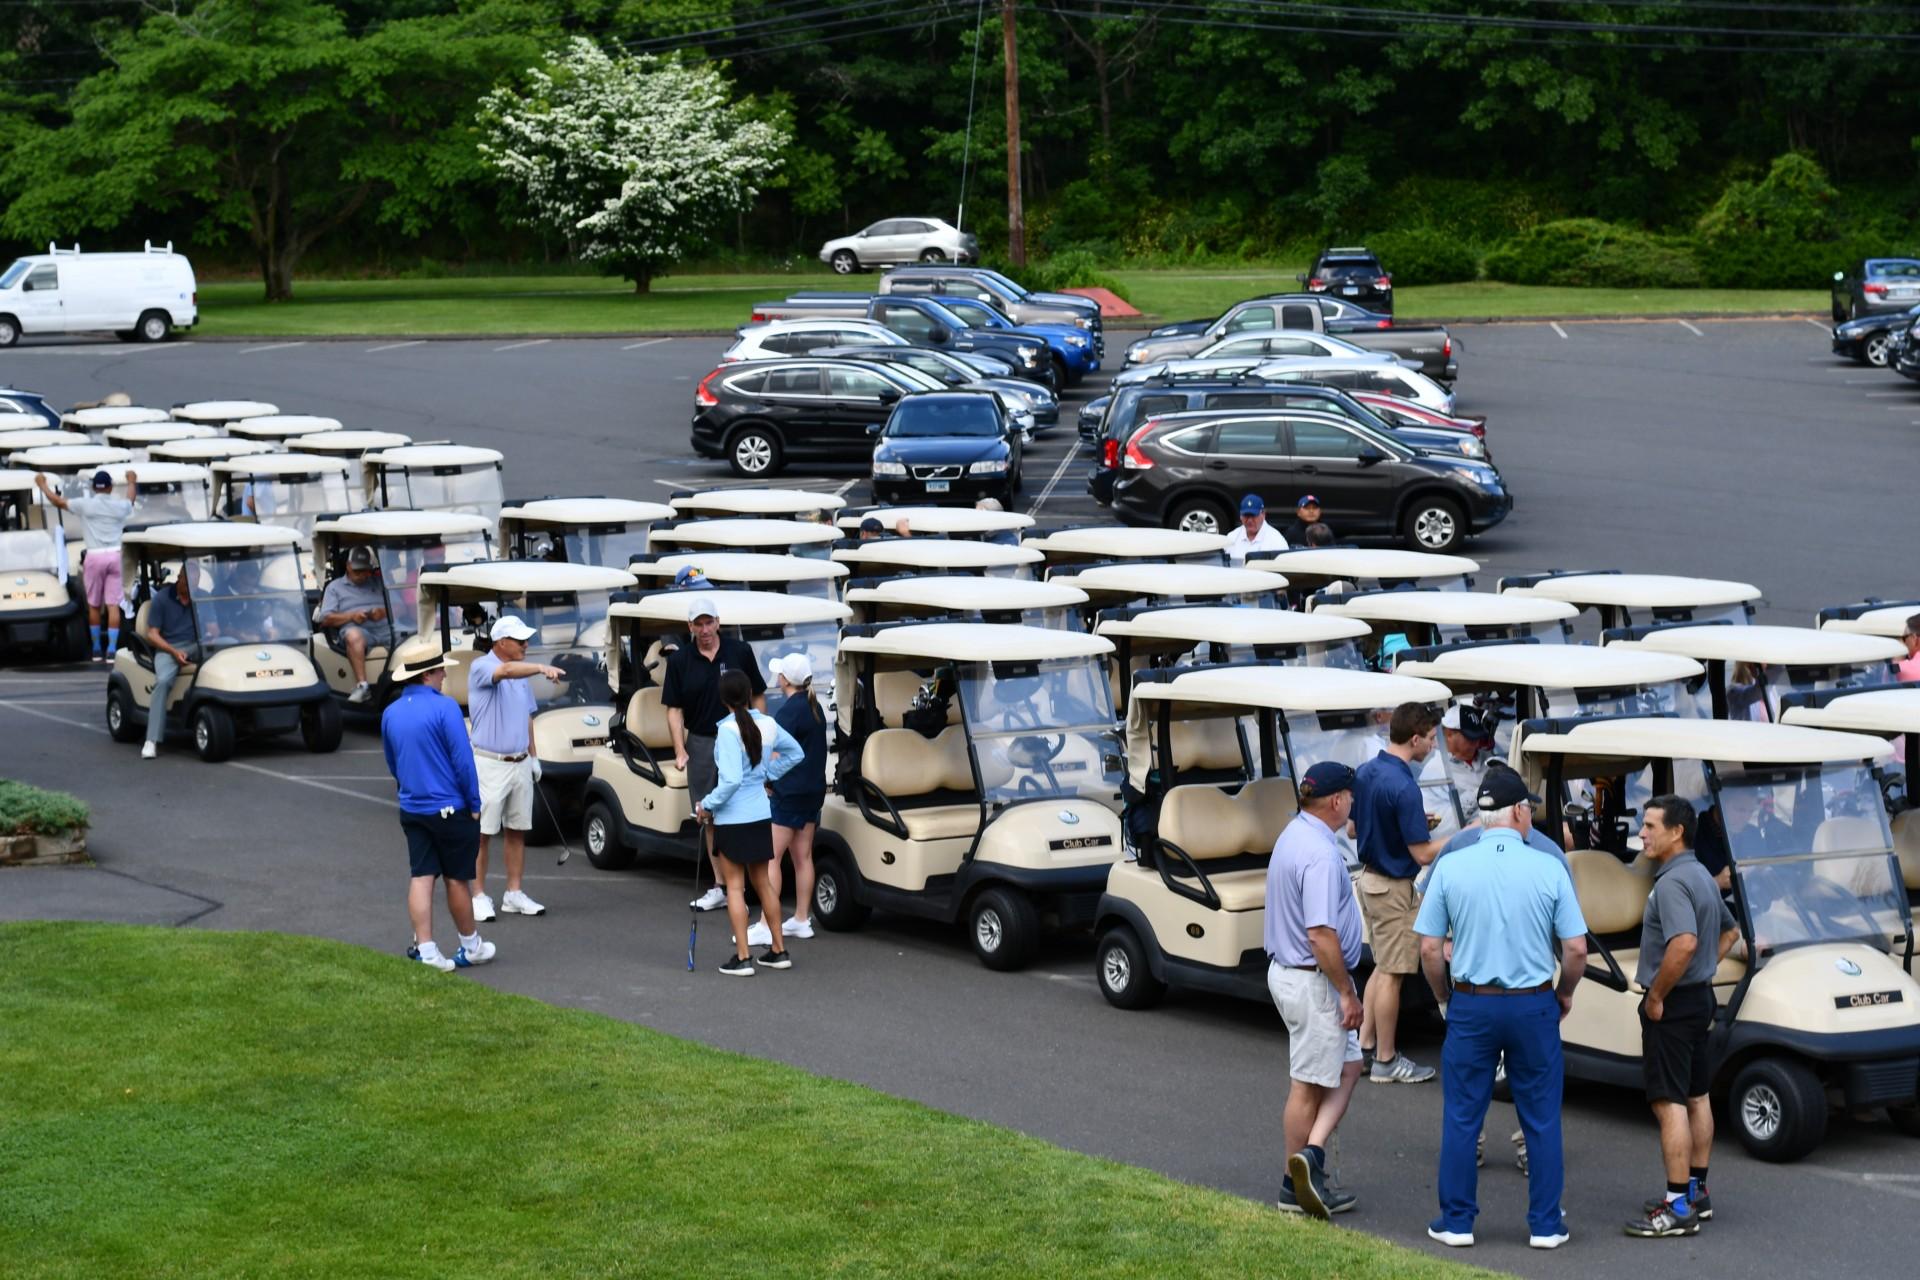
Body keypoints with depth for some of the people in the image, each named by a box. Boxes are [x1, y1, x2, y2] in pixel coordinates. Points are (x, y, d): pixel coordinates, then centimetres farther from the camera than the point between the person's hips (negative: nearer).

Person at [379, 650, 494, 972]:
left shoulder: (391, 713, 6)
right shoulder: (444, 707, -15)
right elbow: (463, 759, -16)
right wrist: (474, 803, -7)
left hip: (411, 809, 5)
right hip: (449, 808, -5)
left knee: (421, 878, 3)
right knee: (456, 879, 6)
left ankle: (425, 950, -4)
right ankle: (471, 947, 20)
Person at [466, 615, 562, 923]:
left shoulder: (522, 673, 12)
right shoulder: (481, 667, -11)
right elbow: (506, 671, -34)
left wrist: (533, 756, 17)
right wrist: (541, 667, -49)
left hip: (520, 763, 7)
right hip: (490, 764, -7)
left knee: (517, 830, 9)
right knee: (482, 832, -3)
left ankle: (514, 894, 16)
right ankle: (478, 896, 2)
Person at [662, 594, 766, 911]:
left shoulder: (739, 652, -1)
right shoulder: (679, 660, 2)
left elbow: (757, 698, 5)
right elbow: (674, 709, 2)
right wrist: (680, 750, -8)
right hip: (701, 743, 2)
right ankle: (720, 887, 16)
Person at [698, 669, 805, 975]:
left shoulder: (728, 731, -21)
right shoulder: (768, 725, -1)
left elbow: (730, 780, -27)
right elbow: (794, 753, 16)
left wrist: (707, 805, -14)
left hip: (732, 817, -6)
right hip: (761, 814, 6)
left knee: (735, 886, 2)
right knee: (762, 882, 18)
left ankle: (741, 958, 1)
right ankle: (778, 950, 23)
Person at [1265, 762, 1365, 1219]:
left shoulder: (1293, 835, 8)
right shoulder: (1321, 855, -25)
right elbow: (1321, 934, -29)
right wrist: (1346, 992, -20)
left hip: (1286, 971, 10)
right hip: (1313, 980, -10)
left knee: (1347, 1067, 15)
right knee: (1309, 1085, -1)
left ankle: (1310, 1154, 7)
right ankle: (1298, 1187, 5)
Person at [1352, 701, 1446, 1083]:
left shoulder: (1364, 773, 2)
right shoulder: (1404, 787, -25)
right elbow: (1422, 854, -24)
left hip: (1369, 876, 9)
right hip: (1393, 885, -9)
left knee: (1383, 965, 21)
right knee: (1392, 974, 1)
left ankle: (1365, 1046, 24)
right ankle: (1386, 1061, 10)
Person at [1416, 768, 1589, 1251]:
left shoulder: (1451, 867, -6)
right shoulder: (1549, 869, -7)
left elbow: (1429, 948, -4)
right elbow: (1576, 948, -6)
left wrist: (1444, 996, 13)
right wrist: (1564, 993, 13)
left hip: (1471, 1006, 0)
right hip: (1534, 1007, 0)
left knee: (1461, 1117, 10)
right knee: (1541, 1120, 10)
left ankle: (1457, 1221, 14)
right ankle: (1545, 1225, 14)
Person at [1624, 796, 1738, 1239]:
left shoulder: (1672, 883, -20)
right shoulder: (1702, 877, 12)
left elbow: (1684, 943, -34)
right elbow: (1728, 932, 27)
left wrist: (1656, 995, -23)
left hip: (1672, 1004, -11)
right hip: (1700, 998, 11)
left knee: (1669, 1102, -8)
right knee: (1697, 1097, 16)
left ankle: (1678, 1207, -8)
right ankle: (1696, 1191, 24)